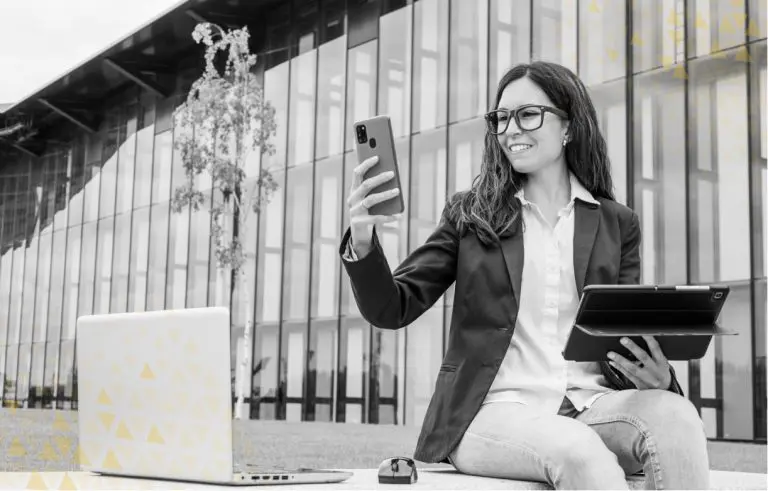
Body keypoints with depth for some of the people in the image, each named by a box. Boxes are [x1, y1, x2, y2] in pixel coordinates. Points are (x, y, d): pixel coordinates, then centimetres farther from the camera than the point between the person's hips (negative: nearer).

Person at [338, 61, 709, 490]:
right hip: (495, 408, -2)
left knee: (674, 415, -30)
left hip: (590, 404, 3)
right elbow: (393, 309, 5)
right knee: (580, 453, -36)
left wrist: (657, 375, -13)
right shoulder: (471, 214, 10)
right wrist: (362, 242, -16)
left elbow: (629, 335, 12)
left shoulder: (617, 224, 13)